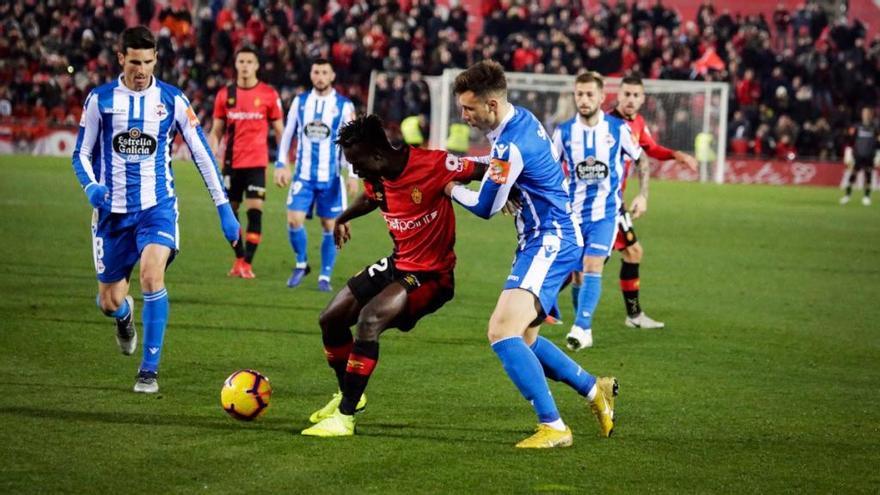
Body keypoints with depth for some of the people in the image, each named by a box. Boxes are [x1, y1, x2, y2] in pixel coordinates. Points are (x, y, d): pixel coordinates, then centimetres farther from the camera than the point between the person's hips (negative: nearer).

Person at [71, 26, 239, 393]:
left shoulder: (172, 99, -2)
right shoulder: (100, 99, 0)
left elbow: (202, 153, 2)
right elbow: (82, 154, 6)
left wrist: (224, 207, -1)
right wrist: (91, 187, -15)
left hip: (157, 205, -2)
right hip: (112, 210, 2)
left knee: (152, 274, -27)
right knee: (109, 302, 6)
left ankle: (149, 371, -18)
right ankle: (125, 315, 48)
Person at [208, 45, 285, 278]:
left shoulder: (269, 94, -1)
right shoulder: (225, 94, 5)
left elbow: (279, 130, 4)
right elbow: (216, 131, 10)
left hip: (257, 162, -3)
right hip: (231, 163, 3)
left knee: (255, 211, -11)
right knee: (230, 211, 7)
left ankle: (247, 263, -8)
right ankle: (239, 258, 22)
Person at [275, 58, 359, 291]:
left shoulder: (343, 105, -2)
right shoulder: (300, 101, 5)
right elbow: (287, 133, 10)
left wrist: (353, 175, -8)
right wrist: (281, 164, 2)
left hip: (331, 178, -1)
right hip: (303, 176, 1)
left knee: (330, 227, 2)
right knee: (294, 221, -10)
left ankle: (325, 276, 13)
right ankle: (301, 264, 13)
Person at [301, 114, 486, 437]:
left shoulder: (431, 165, -25)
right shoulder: (376, 177, -3)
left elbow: (484, 172, -15)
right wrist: (343, 218, 37)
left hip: (431, 274, -8)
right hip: (398, 263, 8)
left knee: (369, 319, -29)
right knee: (331, 319, 8)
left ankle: (345, 417, -22)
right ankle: (348, 395, 34)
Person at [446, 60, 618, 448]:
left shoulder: (511, 146, -22)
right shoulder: (522, 119, 7)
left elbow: (485, 208, -11)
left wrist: (450, 188, 7)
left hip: (550, 243, -11)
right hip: (545, 241, 11)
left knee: (502, 331, -22)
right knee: (522, 339, 17)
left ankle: (553, 427, -22)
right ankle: (595, 390, 32)